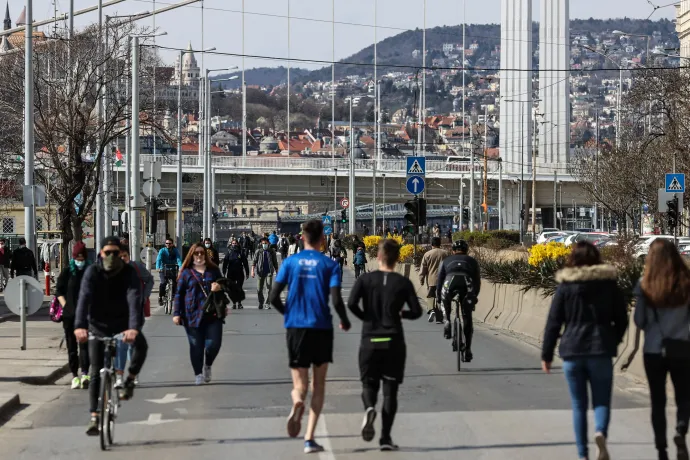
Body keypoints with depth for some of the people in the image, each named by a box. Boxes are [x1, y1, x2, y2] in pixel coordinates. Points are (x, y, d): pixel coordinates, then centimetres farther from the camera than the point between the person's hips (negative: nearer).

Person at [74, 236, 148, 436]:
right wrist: (80, 326, -47)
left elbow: (134, 300, -30)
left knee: (141, 345, -29)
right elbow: (84, 298, -30)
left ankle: (129, 380, -4)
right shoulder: (92, 272, -15)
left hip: (122, 323, 0)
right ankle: (94, 418, 3)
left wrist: (134, 327, -47)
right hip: (98, 326, 0)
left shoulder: (129, 272, -15)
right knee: (96, 373, -2)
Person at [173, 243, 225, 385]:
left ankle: (208, 366, 21)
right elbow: (179, 294, 5)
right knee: (196, 346, 0)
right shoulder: (186, 273, 6)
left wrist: (219, 287, -1)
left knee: (214, 343, -7)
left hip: (212, 314, 2)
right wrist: (176, 313, -3)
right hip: (193, 314, -2)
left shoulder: (213, 270, 13)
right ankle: (198, 374, 13)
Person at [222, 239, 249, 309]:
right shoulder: (229, 252, 3)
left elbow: (245, 263, 6)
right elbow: (225, 263, 1)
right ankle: (234, 303, 12)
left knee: (239, 288, -1)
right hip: (231, 273, 1)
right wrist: (224, 272, -7)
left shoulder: (241, 252, 4)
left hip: (240, 273, -1)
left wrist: (247, 273, 4)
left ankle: (239, 303, 8)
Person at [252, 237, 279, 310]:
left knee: (269, 289, -11)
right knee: (259, 290, 4)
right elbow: (254, 261, 0)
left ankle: (267, 303, -3)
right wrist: (252, 271, -12)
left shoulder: (272, 252, 6)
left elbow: (275, 263, 13)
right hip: (260, 272, 1)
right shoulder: (258, 251, 5)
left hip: (269, 272, -1)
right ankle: (261, 302, 24)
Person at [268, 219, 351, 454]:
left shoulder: (290, 262, 3)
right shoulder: (330, 264, -3)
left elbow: (274, 297, -1)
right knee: (318, 385, 13)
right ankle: (309, 439, 5)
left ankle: (297, 402, -29)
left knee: (300, 384, 9)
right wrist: (345, 321, 7)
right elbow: (336, 300, -12)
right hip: (321, 328, -1)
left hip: (295, 328, 1)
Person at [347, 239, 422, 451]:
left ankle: (369, 408, -21)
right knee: (390, 390, 5)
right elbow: (416, 311, -4)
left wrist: (365, 317, 4)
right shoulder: (403, 282, -2)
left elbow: (351, 303, -13)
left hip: (370, 341, 0)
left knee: (369, 383, 13)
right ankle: (386, 438, 0)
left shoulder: (365, 279, -1)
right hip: (394, 341, 0)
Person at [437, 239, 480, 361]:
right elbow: (477, 280, 28)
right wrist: (475, 296, 39)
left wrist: (438, 297, 35)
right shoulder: (472, 261, 33)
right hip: (467, 283, 0)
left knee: (446, 301, 36)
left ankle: (447, 320, 12)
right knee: (467, 319, 11)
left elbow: (439, 279, 27)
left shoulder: (447, 260, 32)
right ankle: (467, 350, 10)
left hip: (450, 282, 0)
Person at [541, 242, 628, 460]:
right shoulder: (609, 284, 2)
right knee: (602, 401, 5)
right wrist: (613, 341, 23)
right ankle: (601, 432, -25)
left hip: (572, 352, 0)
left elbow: (553, 323, -1)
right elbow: (622, 319, 6)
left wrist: (546, 354, 5)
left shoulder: (565, 287, -1)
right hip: (601, 351, 0)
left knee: (578, 405, 9)